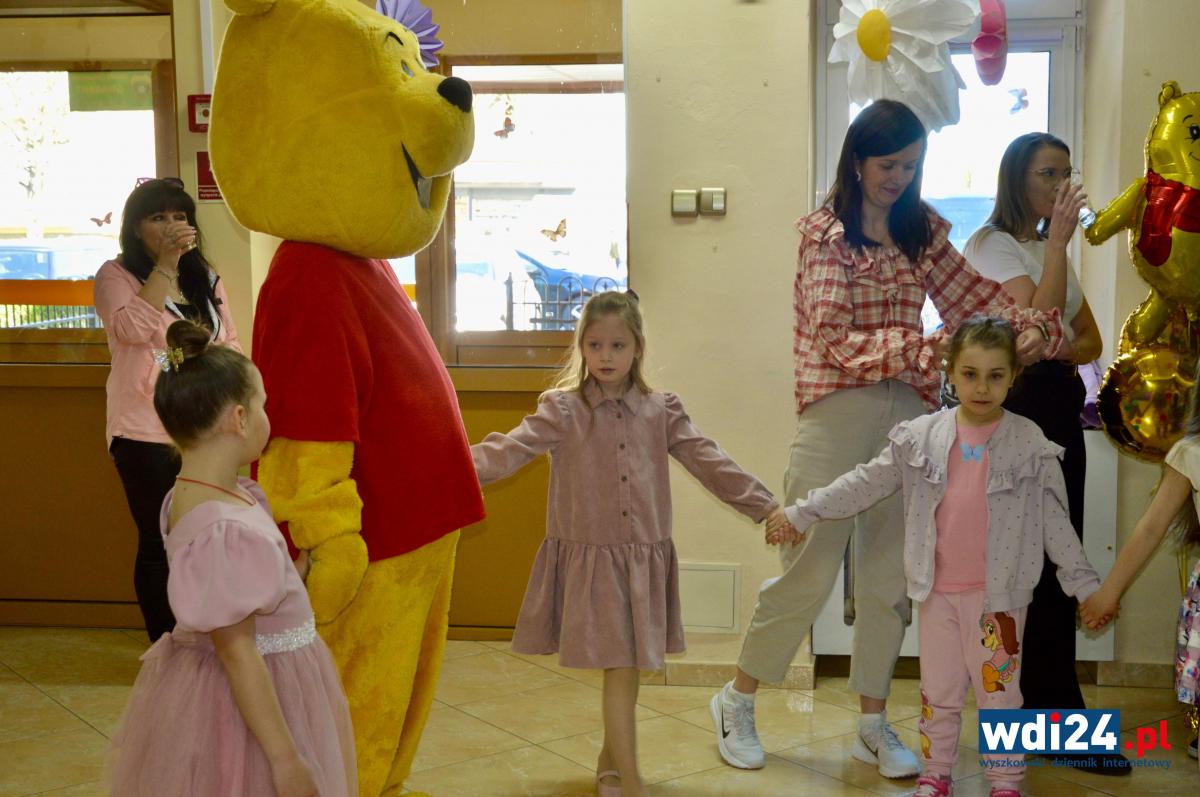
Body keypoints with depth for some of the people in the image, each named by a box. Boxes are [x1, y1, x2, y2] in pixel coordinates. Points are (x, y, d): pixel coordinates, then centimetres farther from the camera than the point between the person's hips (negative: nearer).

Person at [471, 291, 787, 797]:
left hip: (644, 560, 3)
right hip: (589, 558, -3)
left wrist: (766, 507, -1)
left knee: (630, 664, 12)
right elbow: (511, 450, -15)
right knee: (619, 666, -7)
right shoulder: (563, 410, -4)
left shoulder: (661, 411, 4)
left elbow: (709, 463, 3)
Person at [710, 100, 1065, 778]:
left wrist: (1030, 327, -10)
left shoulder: (922, 231, 12)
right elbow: (834, 340, -13)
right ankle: (738, 700, 18)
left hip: (907, 411, 5)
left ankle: (875, 723, 23)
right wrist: (926, 350, -21)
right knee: (810, 568, -2)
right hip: (839, 411, -5)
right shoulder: (827, 232, -5)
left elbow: (974, 296, 10)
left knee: (891, 574, 9)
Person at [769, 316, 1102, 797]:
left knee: (998, 692, 7)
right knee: (938, 692, 13)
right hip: (938, 590, 2)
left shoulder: (1030, 444, -6)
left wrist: (1086, 585, -3)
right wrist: (802, 514, 1)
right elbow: (866, 484, 3)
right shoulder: (921, 437, -2)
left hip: (1000, 593, -2)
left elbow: (1055, 522, -1)